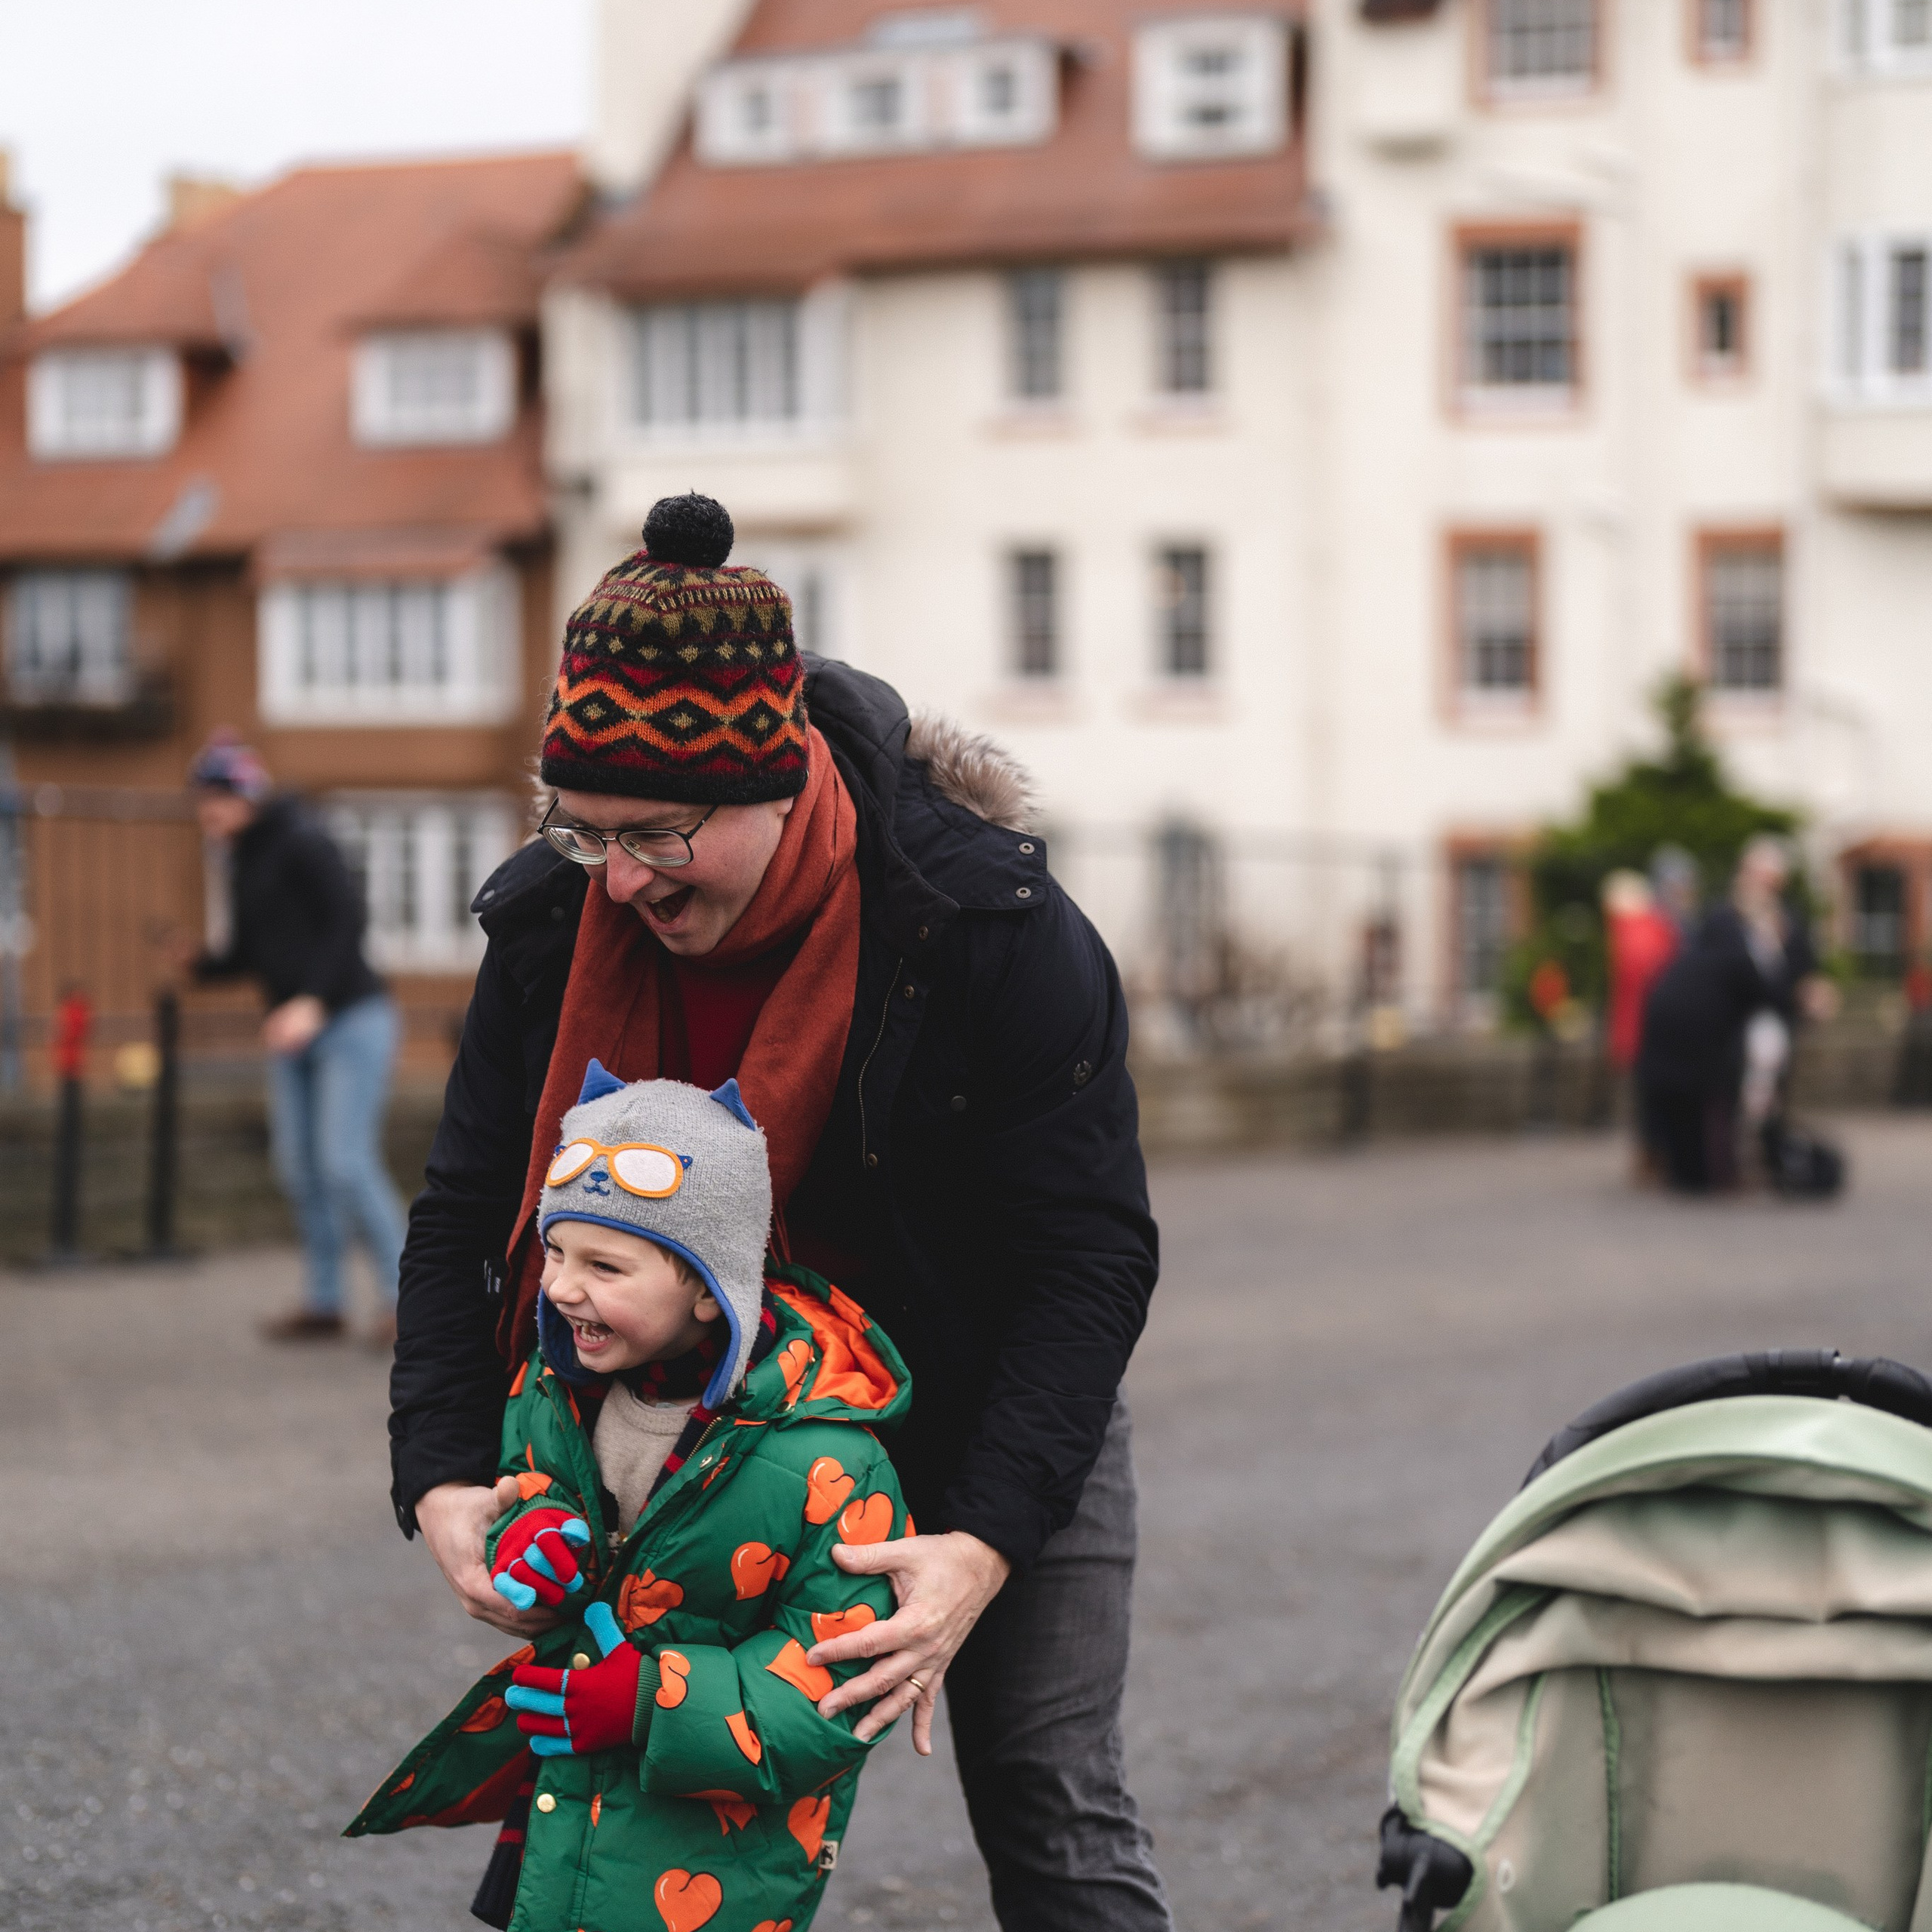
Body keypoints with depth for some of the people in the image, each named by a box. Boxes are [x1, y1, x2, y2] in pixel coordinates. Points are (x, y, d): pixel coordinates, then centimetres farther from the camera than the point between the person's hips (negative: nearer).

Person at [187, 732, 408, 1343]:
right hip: (294, 1034, 8)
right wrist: (196, 964, -6)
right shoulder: (239, 859, 12)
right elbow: (243, 953, 15)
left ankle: (402, 1297, -4)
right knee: (299, 1167, 4)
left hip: (351, 1020, -8)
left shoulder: (302, 842, -12)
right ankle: (323, 1303, 11)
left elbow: (347, 921, -19)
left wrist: (313, 1003, -28)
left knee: (346, 1162, -13)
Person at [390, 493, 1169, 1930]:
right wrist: (442, 1476, -21)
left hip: (995, 1409, -3)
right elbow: (466, 1215, -6)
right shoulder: (555, 923, -17)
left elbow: (1093, 1256, -26)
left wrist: (985, 1545, -37)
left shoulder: (996, 928, -29)